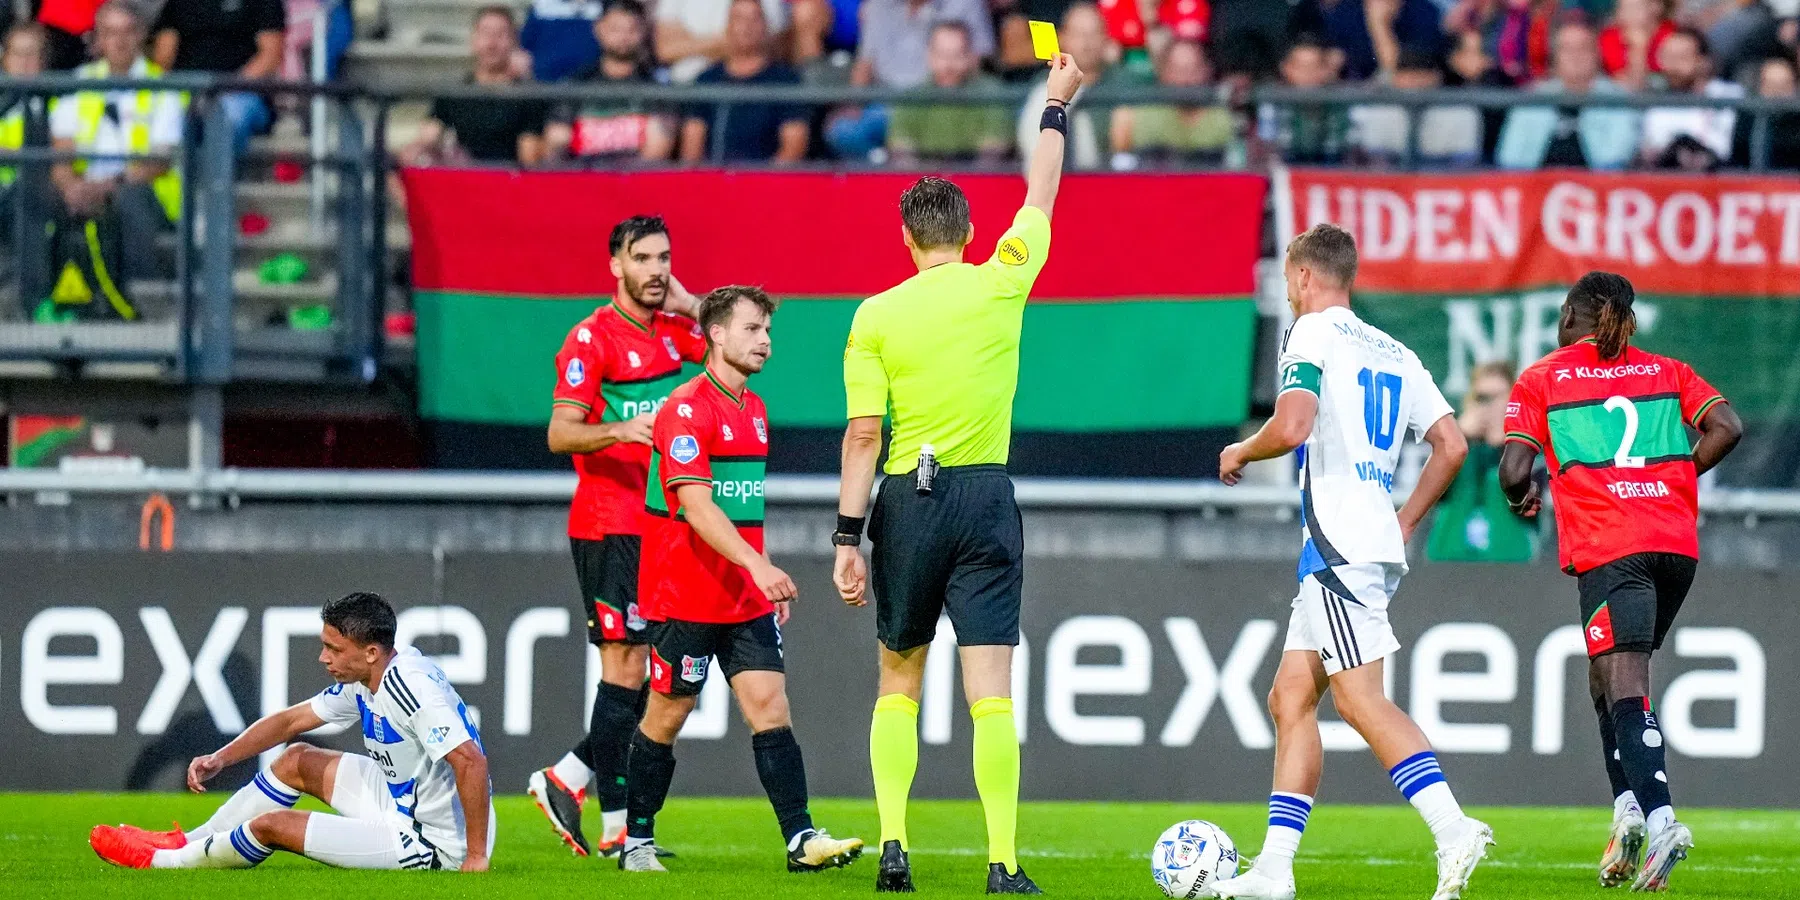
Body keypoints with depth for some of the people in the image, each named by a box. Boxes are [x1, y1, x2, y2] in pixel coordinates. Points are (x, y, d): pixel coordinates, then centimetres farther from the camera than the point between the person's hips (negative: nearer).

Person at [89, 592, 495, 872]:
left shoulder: (412, 686, -29)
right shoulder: (363, 682, 3)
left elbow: (471, 761, -36)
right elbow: (291, 720, 15)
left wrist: (476, 857, -34)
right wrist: (220, 758, 6)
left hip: (432, 843, -9)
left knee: (272, 824, -5)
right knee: (296, 760, 18)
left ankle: (163, 862, 19)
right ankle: (188, 843, 27)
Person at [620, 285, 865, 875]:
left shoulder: (754, 410, 14)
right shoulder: (685, 410, -14)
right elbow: (696, 506, -24)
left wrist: (769, 579, 22)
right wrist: (758, 567, -33)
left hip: (748, 599, 7)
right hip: (686, 598, -7)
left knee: (770, 708, -4)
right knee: (666, 716, 2)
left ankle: (801, 839, -11)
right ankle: (636, 842, 15)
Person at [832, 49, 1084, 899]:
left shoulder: (875, 316, -1)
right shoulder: (1001, 285, 0)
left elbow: (863, 432, -6)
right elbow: (1040, 195, 16)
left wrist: (849, 536, -3)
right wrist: (1057, 104, 30)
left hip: (906, 504, 0)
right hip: (986, 498, 0)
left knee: (898, 685, 15)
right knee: (991, 693, -4)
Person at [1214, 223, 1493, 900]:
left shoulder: (1313, 334, -4)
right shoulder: (1394, 354, 20)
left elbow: (1292, 427, -18)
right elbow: (1452, 445, 17)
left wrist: (1240, 453, 1)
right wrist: (1404, 523, 23)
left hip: (1338, 540, -9)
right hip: (1377, 535, 9)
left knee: (1358, 696, -15)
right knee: (1291, 697, 10)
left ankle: (1453, 829, -27)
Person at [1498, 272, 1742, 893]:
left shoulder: (1541, 381, 8)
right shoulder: (1667, 372, 17)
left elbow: (1513, 471, -1)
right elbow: (1726, 428, 4)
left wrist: (1523, 495, 21)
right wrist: (1673, 479, 16)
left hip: (1606, 550, -4)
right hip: (1677, 544, 4)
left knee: (1624, 690, -10)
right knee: (1607, 675, 18)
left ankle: (1658, 818, -28)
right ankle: (1629, 803, 3)